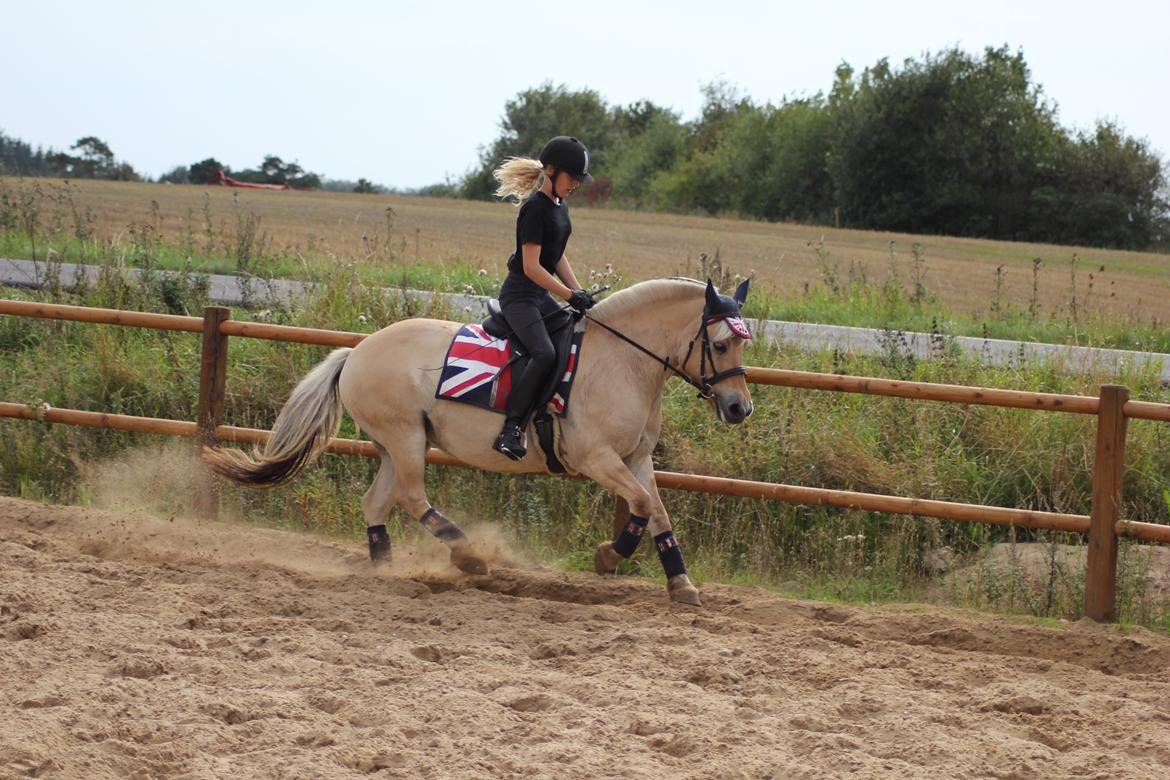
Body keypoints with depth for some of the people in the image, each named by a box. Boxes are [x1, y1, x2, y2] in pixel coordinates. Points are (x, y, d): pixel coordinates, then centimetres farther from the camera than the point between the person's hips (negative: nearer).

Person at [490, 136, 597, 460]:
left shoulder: (559, 207, 12)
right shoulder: (535, 208, -17)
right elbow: (531, 267, -21)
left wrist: (580, 293, 5)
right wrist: (571, 295, -21)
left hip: (541, 297, 10)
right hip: (519, 296, -10)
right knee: (544, 354, -29)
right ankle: (511, 429, -29)